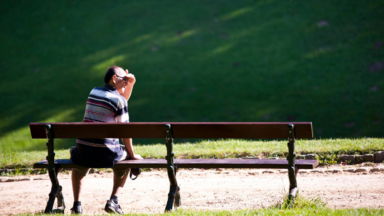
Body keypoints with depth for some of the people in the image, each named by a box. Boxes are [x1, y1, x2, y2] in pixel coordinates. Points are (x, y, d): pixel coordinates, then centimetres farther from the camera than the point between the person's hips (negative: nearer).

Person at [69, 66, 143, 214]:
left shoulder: (94, 92, 13)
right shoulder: (119, 100, -7)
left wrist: (130, 84, 20)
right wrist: (132, 155, 5)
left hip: (84, 153, 4)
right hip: (106, 154, -4)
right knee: (127, 157, 29)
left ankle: (77, 204, 25)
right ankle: (113, 201, 16)